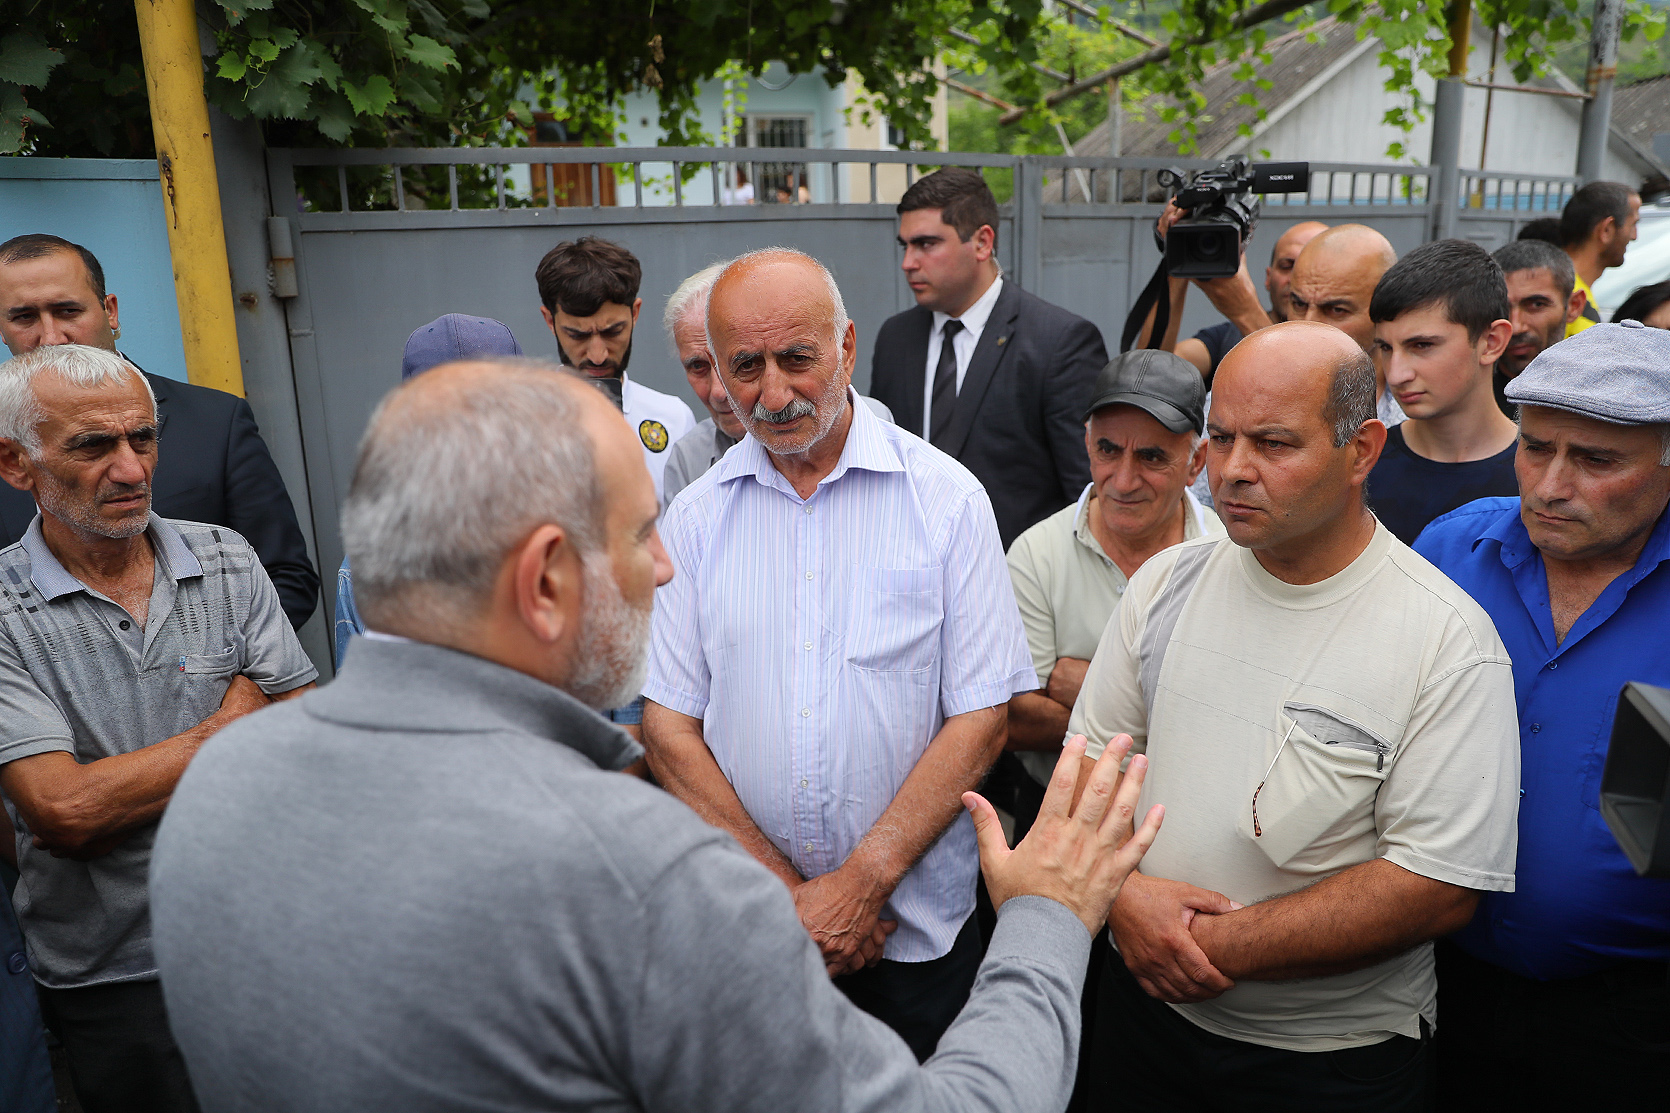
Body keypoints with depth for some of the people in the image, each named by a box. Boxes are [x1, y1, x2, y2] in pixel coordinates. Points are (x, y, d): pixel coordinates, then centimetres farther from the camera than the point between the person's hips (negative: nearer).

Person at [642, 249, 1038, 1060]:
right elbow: (668, 727, -4)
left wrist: (860, 883, -14)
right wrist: (787, 893, -10)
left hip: (914, 928, -1)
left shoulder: (946, 497, -7)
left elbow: (980, 719, -10)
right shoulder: (693, 517, -2)